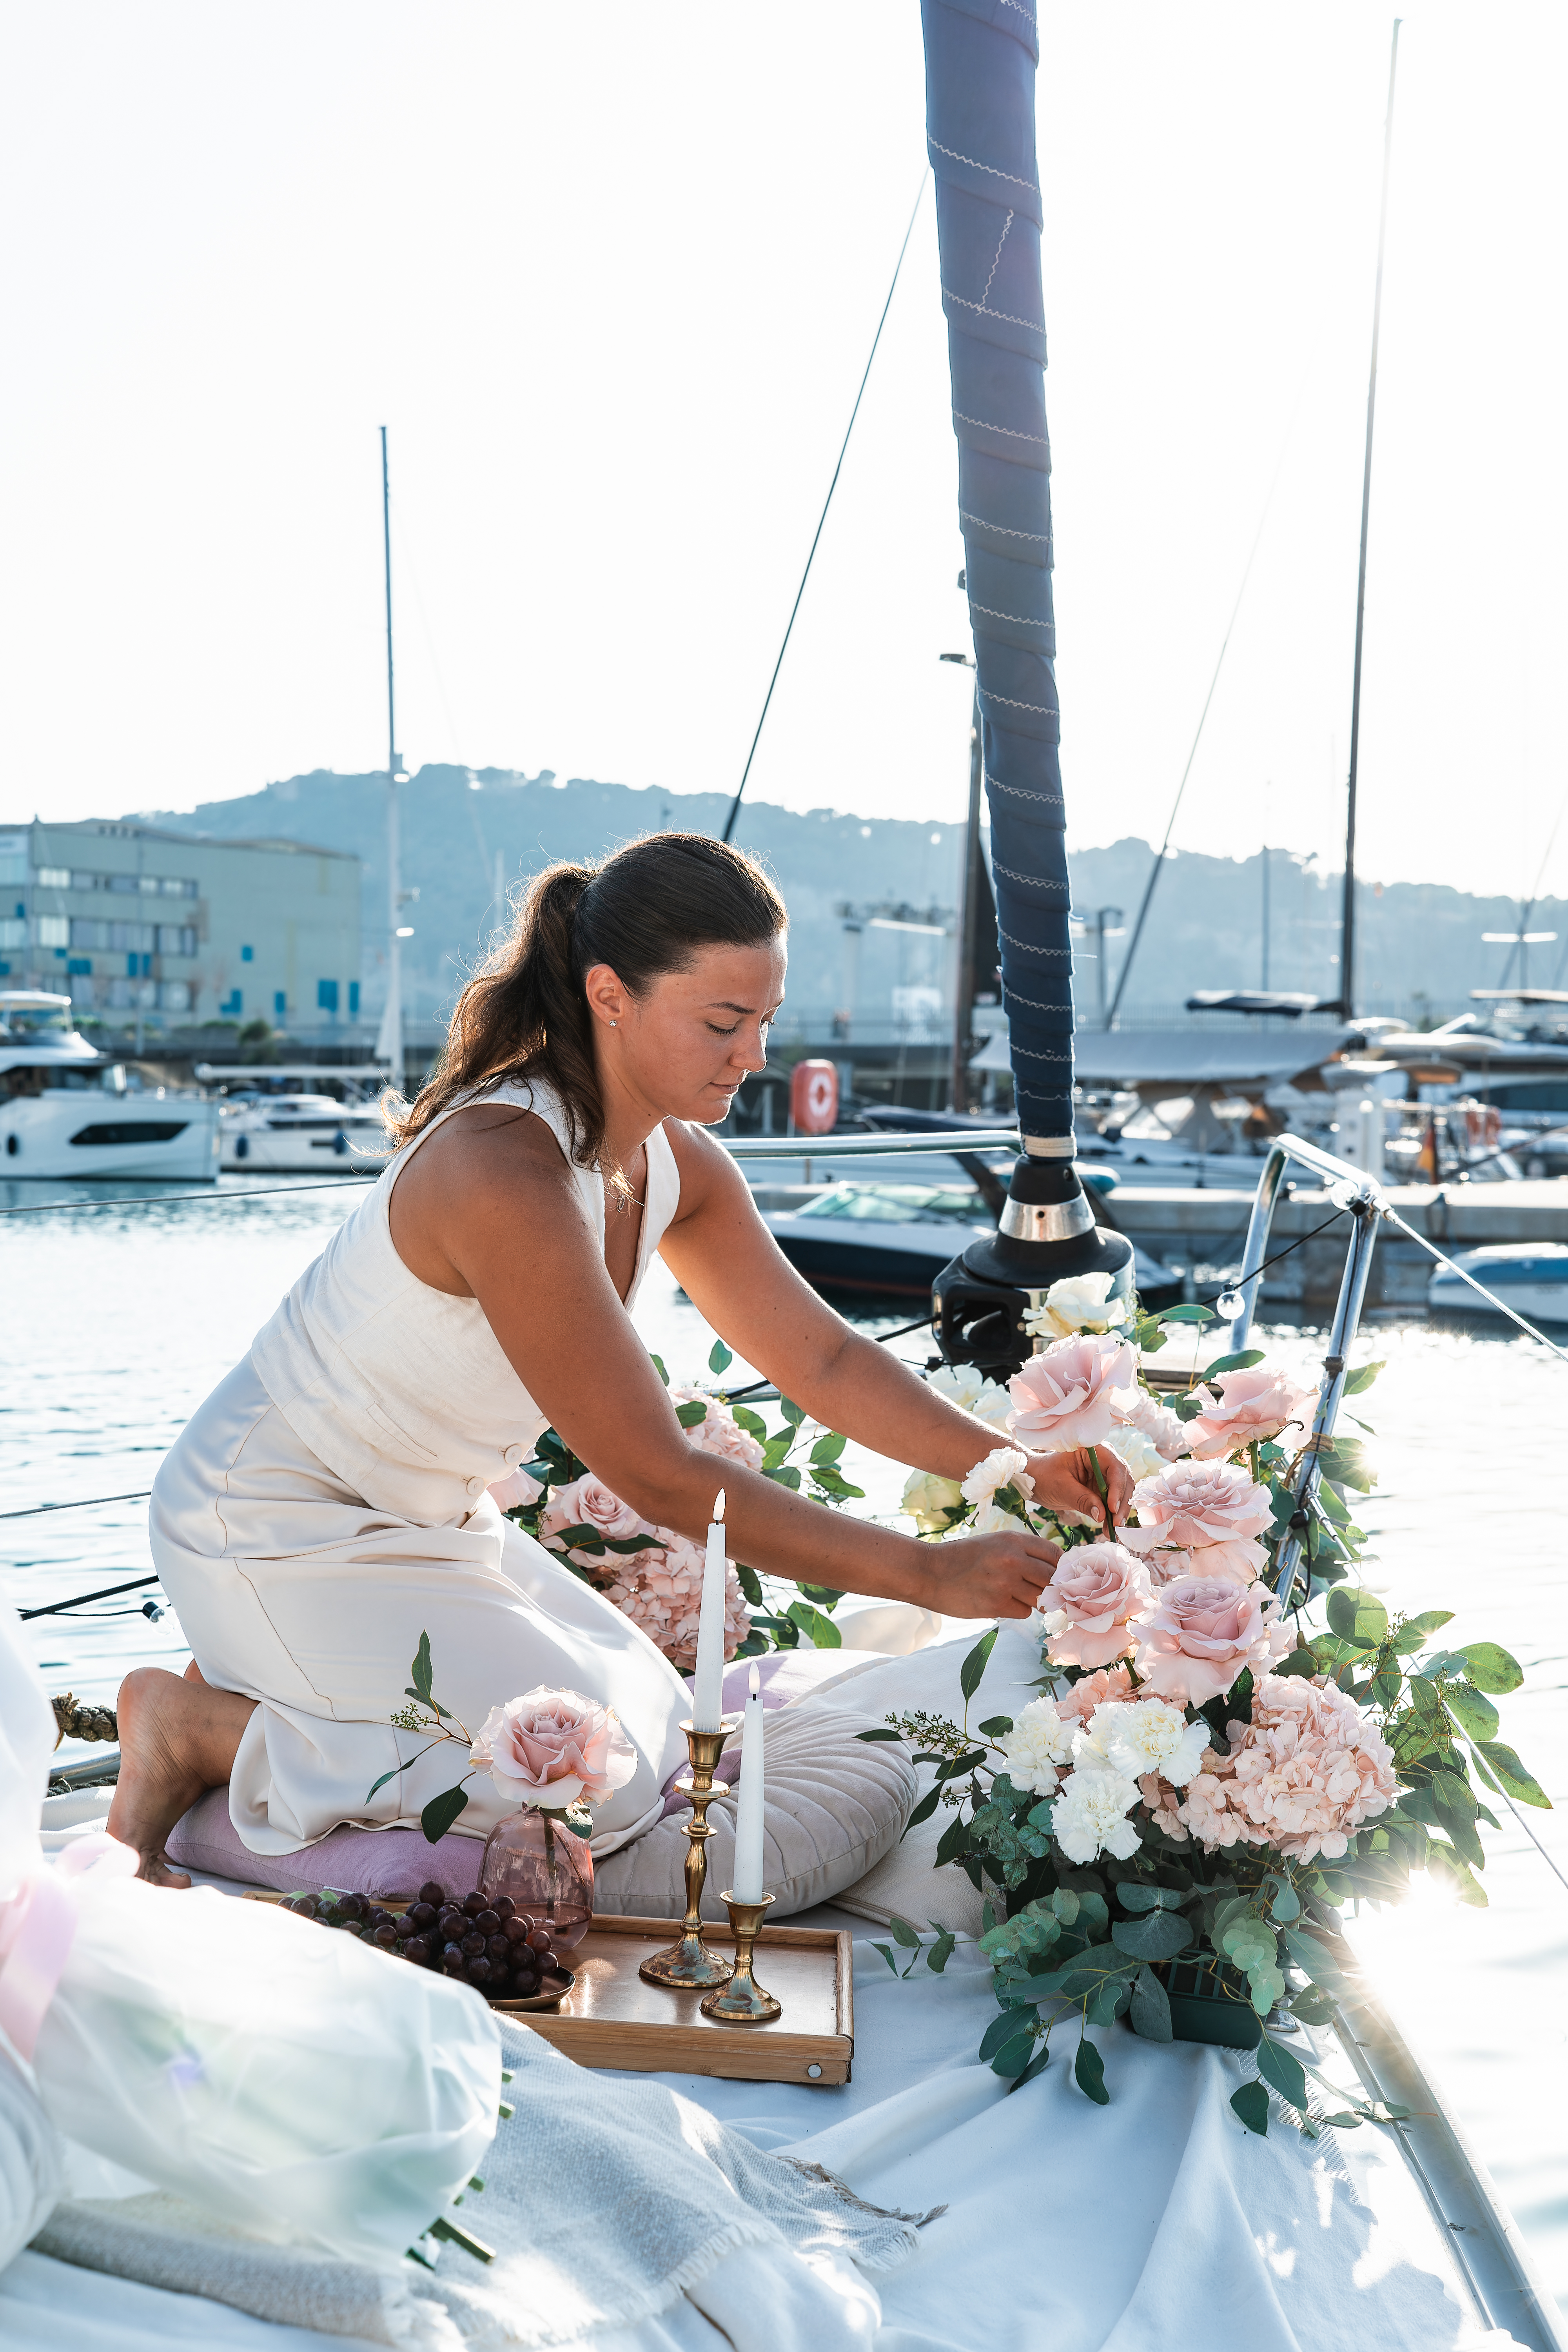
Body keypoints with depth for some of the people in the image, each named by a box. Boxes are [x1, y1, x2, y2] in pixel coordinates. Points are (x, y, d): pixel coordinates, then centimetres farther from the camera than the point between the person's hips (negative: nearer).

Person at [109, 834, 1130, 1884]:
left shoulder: (674, 1162, -4)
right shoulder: (507, 1176, -33)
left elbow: (823, 1358, 4)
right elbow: (661, 1477, -29)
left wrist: (1017, 1464, -10)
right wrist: (930, 1573, -26)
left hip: (424, 1520, 9)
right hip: (279, 1529, -9)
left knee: (666, 1731, 13)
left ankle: (272, 1681, 18)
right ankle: (198, 1727, -3)